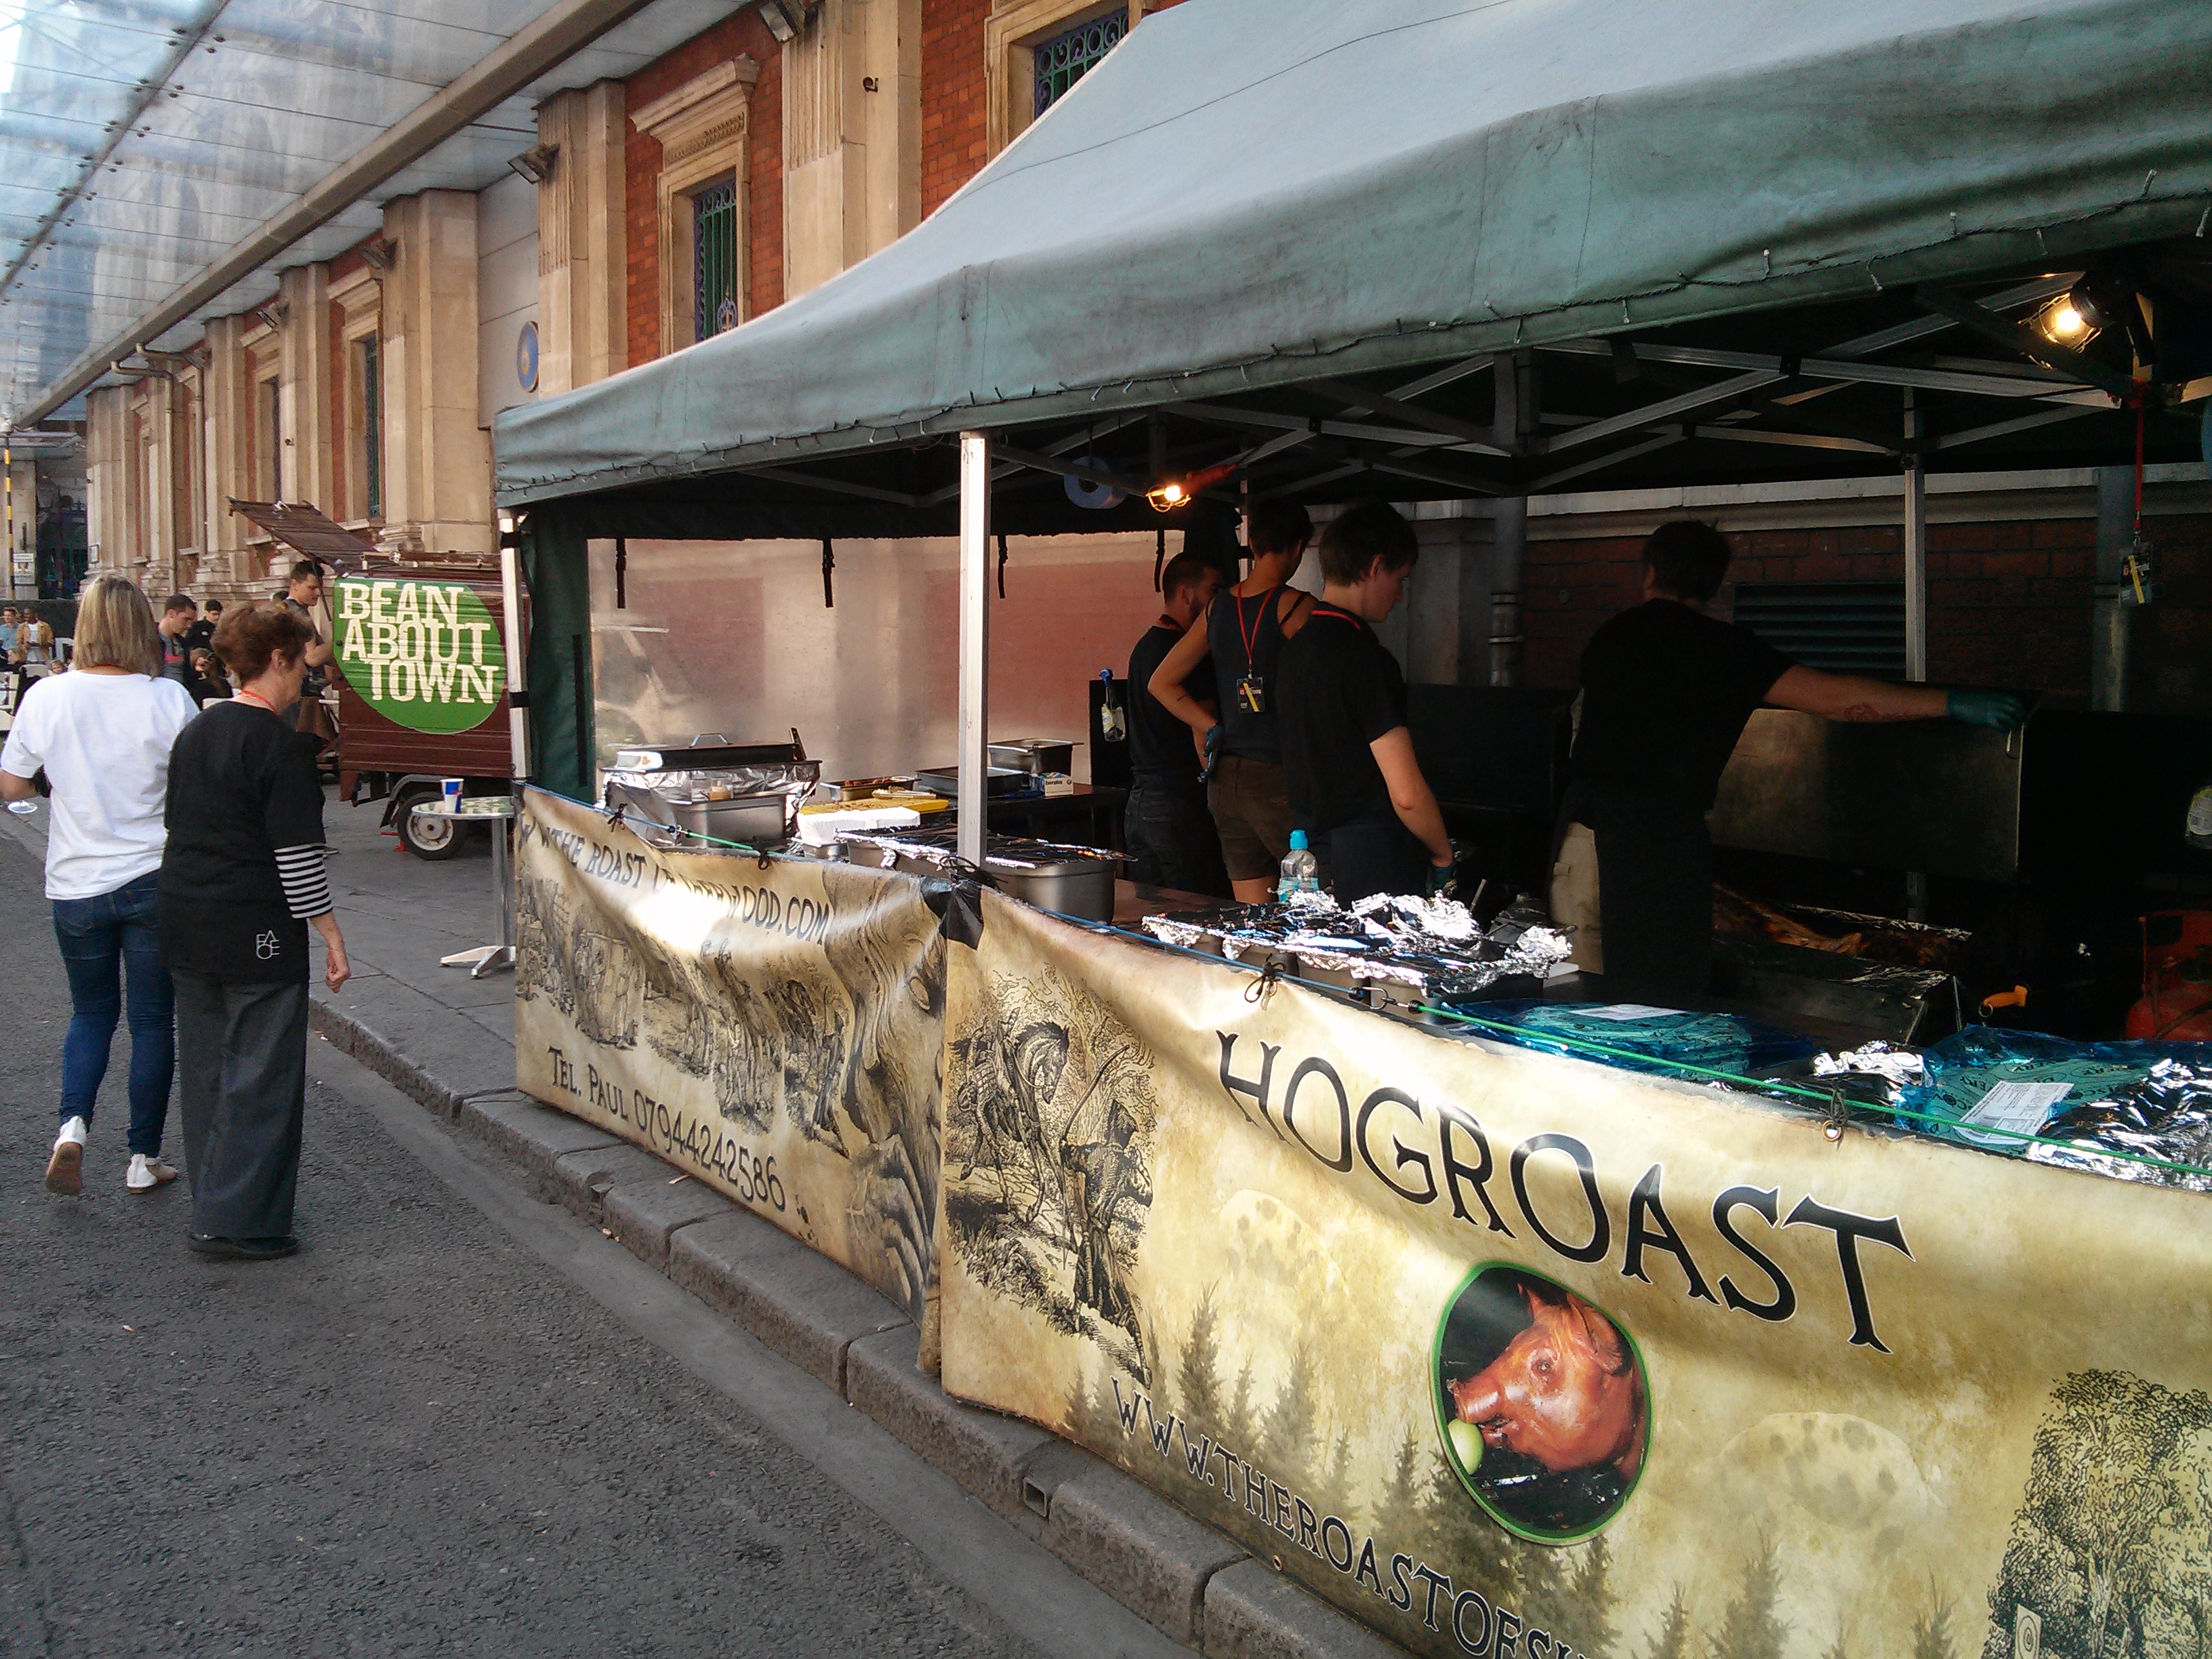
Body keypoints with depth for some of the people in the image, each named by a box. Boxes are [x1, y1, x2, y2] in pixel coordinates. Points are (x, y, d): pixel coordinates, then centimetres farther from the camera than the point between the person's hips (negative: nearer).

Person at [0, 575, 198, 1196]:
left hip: (76, 884, 2)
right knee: (153, 1020, 9)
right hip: (154, 879, -2)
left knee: (91, 1012, 20)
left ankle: (73, 1125, -1)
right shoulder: (167, 699, -12)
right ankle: (144, 1159, 15)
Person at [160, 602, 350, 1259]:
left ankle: (214, 1202, 28)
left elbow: (179, 824, 17)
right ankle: (238, 1222, 4)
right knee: (262, 1077, 0)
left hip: (186, 927, 9)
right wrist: (330, 932, -11)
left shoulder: (196, 732, 10)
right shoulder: (281, 745, -15)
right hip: (257, 934, -8)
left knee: (206, 1069, 17)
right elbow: (295, 854, -17)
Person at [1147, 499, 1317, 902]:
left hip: (1225, 778, 7)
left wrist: (1215, 730, 14)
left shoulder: (1218, 608, 10)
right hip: (1276, 778, -7)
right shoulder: (1297, 606, -9)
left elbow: (1160, 683, 17)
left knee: (1251, 916, 10)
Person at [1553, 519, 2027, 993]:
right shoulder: (1721, 646, 1)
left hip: (1583, 825, 4)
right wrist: (1955, 703, 1)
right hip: (1660, 832, -4)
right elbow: (1831, 697, -5)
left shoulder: (1607, 637, 14)